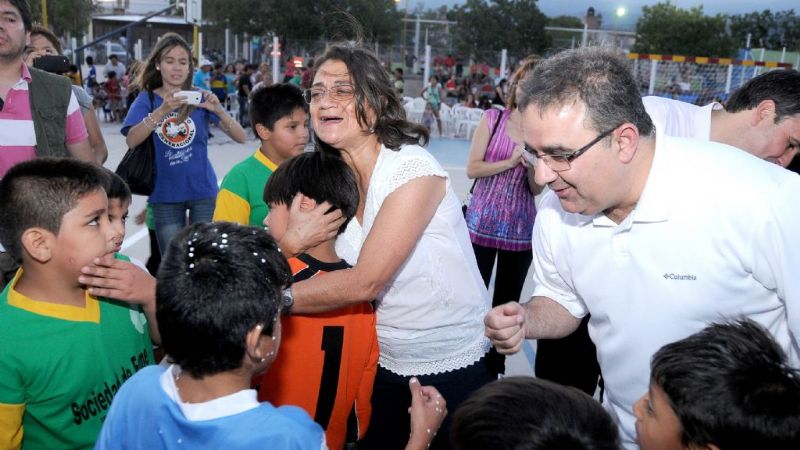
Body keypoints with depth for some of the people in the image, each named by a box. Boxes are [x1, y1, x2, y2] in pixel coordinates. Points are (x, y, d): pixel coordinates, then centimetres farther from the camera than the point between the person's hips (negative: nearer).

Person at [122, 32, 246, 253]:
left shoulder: (200, 97, 1)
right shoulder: (147, 99, 0)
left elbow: (240, 137, -7)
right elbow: (131, 141, -16)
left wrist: (218, 111, -24)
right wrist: (162, 110, -29)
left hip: (202, 191, 0)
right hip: (165, 194, 0)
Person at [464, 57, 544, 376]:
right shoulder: (493, 118, -1)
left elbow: (537, 189, 1)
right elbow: (472, 168, -6)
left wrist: (532, 164, -18)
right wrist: (510, 162, -16)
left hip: (520, 228, 2)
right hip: (483, 224, -2)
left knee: (506, 302, 12)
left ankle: (495, 366, 27)